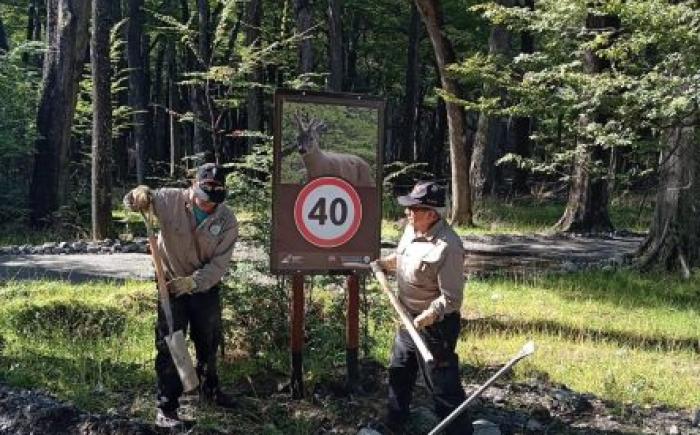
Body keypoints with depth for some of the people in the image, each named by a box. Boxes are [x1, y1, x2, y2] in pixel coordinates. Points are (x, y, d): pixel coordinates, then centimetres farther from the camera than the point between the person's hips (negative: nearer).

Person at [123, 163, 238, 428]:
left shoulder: (227, 221, -15)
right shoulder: (170, 200, -18)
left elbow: (219, 264, -17)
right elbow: (133, 201, -8)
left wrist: (193, 281, -32)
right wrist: (139, 196, -33)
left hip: (206, 287, 2)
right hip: (172, 284, -2)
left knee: (209, 342, 19)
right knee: (169, 346, -4)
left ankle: (209, 390, 42)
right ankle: (166, 407, 4)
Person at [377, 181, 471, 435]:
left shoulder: (448, 247, -27)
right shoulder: (411, 230, 0)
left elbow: (451, 298, -26)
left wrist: (427, 317, -36)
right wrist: (382, 263, 13)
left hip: (434, 325, -9)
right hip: (409, 318, 9)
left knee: (442, 385, 0)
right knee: (399, 375, 24)